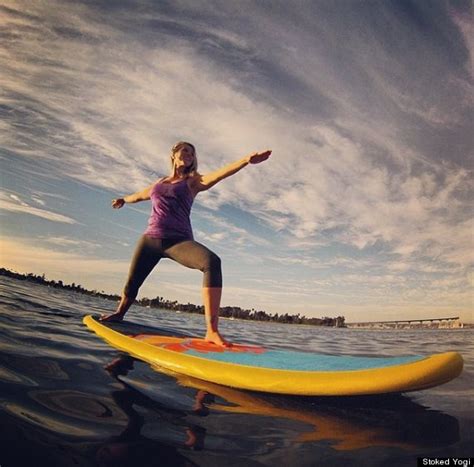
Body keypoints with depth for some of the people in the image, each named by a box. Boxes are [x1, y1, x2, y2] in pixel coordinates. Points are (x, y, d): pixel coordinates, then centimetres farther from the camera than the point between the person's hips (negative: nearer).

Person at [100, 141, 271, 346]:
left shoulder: (192, 182, 8)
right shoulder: (159, 183, 19)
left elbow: (219, 173, -10)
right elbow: (140, 195, 40)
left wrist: (247, 160, -26)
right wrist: (123, 199, 60)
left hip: (178, 240, -4)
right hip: (150, 239, 5)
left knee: (212, 262, -34)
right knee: (132, 284, 13)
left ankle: (212, 331, -44)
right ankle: (118, 314, 47)